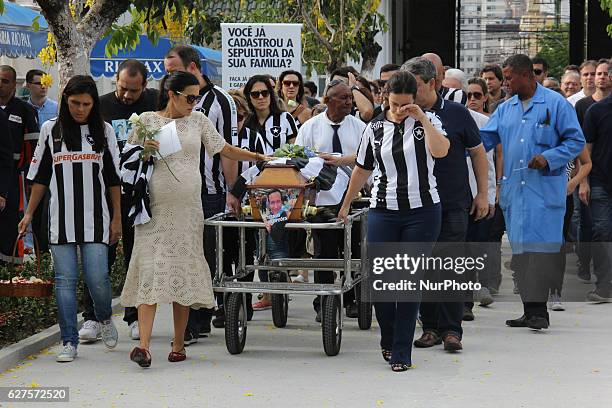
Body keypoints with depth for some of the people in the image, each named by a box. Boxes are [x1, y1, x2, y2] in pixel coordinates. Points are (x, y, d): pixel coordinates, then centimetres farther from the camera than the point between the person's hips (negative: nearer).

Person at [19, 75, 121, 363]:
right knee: (65, 280, -1)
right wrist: (29, 213, 9)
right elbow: (40, 176, 11)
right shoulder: (50, 130, 6)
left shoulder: (103, 131, 7)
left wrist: (117, 217, 6)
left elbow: (114, 178, 10)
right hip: (61, 218, 1)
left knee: (97, 278, -7)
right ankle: (69, 342, 4)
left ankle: (105, 318, 23)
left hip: (95, 219, -1)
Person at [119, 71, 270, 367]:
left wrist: (260, 157, 8)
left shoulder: (198, 121, 11)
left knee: (184, 271, 3)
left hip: (188, 208, 3)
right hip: (154, 207, -3)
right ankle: (143, 345, -17)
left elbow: (226, 150, 15)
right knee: (151, 269, -11)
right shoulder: (146, 120, 4)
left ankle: (179, 344, 12)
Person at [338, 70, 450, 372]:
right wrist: (346, 205, 24)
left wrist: (422, 118, -18)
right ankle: (387, 339, 21)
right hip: (383, 211, 2)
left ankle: (401, 352, 5)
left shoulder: (427, 121, 1)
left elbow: (441, 151, -19)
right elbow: (362, 169, 19)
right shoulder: (375, 129, 8)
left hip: (422, 212, -2)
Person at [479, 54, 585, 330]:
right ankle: (530, 311, 12)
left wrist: (548, 158, -15)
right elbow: (484, 139, 14)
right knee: (520, 250, 6)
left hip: (545, 188, -6)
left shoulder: (555, 103, -1)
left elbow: (576, 141, -2)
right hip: (513, 190, 6)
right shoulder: (505, 110, 16)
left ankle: (538, 310, -14)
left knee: (541, 247, -13)